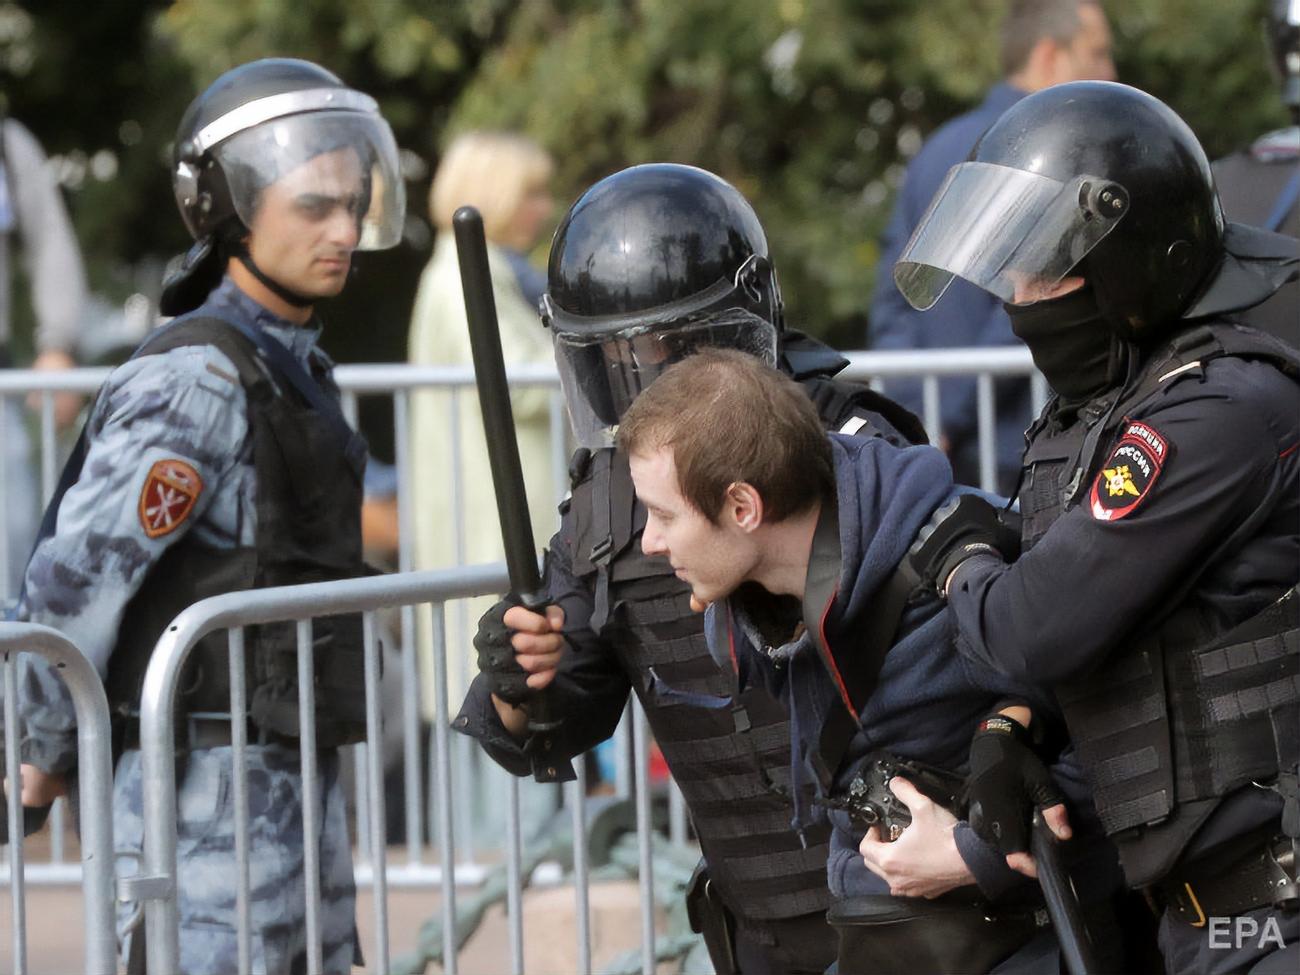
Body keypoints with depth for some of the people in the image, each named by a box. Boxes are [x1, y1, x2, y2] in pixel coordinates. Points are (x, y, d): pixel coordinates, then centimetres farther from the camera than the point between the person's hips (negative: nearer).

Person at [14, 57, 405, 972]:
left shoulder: (290, 366, 14)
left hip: (295, 782, 9)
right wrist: (51, 753, -7)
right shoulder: (197, 382, -17)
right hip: (207, 790, -9)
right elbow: (75, 578, -19)